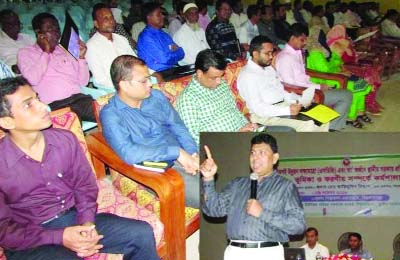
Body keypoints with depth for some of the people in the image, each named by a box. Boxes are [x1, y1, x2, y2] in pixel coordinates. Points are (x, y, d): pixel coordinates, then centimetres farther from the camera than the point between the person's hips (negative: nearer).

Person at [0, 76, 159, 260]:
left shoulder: (65, 139, -2)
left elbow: (84, 185, 8)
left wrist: (87, 222, -11)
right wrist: (59, 237, -19)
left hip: (74, 218, 5)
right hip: (31, 241, -4)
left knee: (142, 233, -7)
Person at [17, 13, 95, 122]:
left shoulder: (66, 50, 22)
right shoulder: (25, 53, 12)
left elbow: (83, 82, 17)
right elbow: (33, 80, -8)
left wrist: (81, 57, 3)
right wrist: (46, 52, -1)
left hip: (78, 98, 4)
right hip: (53, 104, -4)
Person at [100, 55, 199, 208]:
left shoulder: (157, 96, 12)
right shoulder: (110, 114, -7)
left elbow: (178, 127, 12)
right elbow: (129, 153, -21)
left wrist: (192, 153, -8)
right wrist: (176, 152, -22)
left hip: (182, 159, 6)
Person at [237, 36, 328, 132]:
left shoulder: (269, 68, 17)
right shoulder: (247, 75, -11)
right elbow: (258, 108, -19)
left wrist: (295, 102, 0)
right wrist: (288, 111, -24)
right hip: (265, 114, -8)